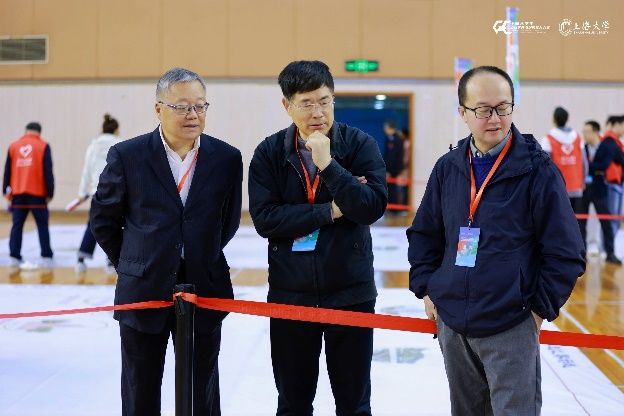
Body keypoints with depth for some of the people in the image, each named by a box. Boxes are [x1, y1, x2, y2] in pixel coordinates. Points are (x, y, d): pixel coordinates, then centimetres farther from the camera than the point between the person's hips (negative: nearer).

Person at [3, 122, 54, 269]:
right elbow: (48, 172, -4)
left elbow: (7, 171, 9)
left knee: (17, 225, 8)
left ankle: (14, 257, 3)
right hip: (37, 194, -2)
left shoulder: (13, 146, 8)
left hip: (18, 193, 3)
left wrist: (6, 191, 14)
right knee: (42, 226, 4)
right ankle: (46, 257, 1)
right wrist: (50, 193, -1)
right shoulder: (43, 146, 0)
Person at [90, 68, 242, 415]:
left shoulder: (227, 158, -2)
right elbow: (103, 220, 4)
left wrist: (202, 261, 11)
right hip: (143, 293, -1)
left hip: (205, 293, 1)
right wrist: (133, 266, 8)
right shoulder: (127, 156, -6)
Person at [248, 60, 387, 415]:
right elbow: (264, 218, -12)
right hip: (290, 293, 1)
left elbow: (373, 207, -17)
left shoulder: (360, 145, -5)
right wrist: (329, 211, -14)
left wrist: (328, 163, -23)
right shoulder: (269, 153, -2)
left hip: (350, 292, -1)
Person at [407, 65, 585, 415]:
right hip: (452, 324, 5)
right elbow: (424, 234, 16)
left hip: (511, 328, -5)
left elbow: (567, 253, -7)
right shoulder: (448, 168, 4)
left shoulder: (537, 170, -9)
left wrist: (541, 308, -8)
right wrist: (425, 289, 8)